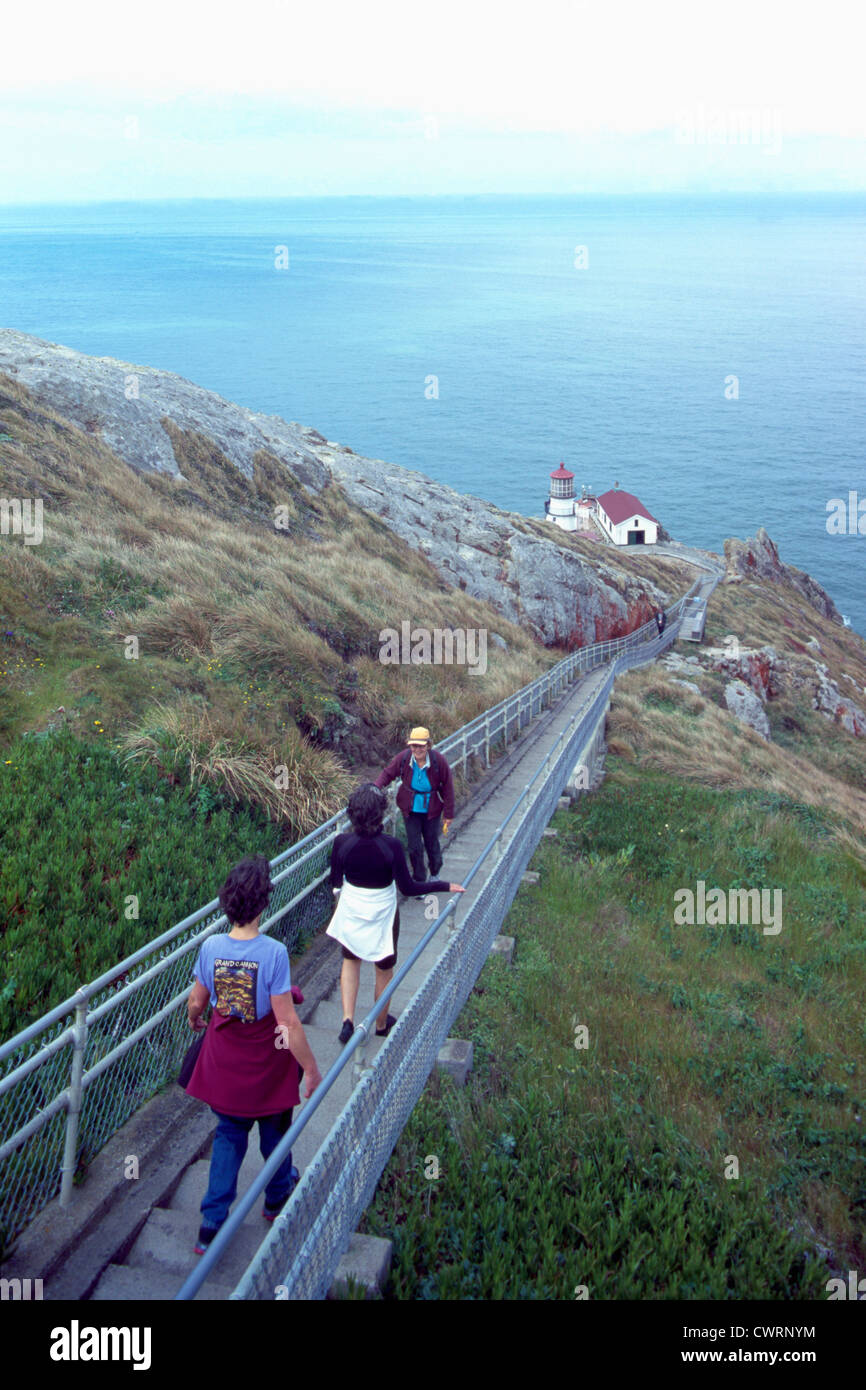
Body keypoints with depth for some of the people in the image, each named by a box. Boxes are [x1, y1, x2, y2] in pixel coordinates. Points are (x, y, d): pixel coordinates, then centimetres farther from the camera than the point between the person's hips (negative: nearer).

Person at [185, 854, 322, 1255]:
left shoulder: (211, 947, -14)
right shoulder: (273, 952, -27)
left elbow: (196, 1002, 1)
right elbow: (287, 1021, -23)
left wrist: (194, 1020, 25)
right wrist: (312, 1070, -13)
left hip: (225, 1066, 3)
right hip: (266, 1067, -3)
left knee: (229, 1135, 22)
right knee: (274, 1131, 23)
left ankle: (211, 1225, 21)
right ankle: (277, 1197, 47)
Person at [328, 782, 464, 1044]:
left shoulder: (342, 842, -20)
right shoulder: (391, 846, -27)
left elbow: (335, 882, -6)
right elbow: (408, 888, -20)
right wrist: (444, 886, -10)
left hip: (350, 914, 2)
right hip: (382, 916, -2)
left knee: (351, 961, 27)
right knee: (384, 970, 21)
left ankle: (348, 1019, 14)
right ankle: (382, 1024, 40)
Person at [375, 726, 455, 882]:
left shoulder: (438, 761, -21)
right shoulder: (404, 758, -19)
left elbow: (448, 787, -10)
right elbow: (387, 773, -4)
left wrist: (448, 813, -6)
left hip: (431, 809, -1)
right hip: (410, 809, 1)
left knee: (432, 843, 16)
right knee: (414, 846, 5)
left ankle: (435, 874, 44)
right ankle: (419, 880, 27)